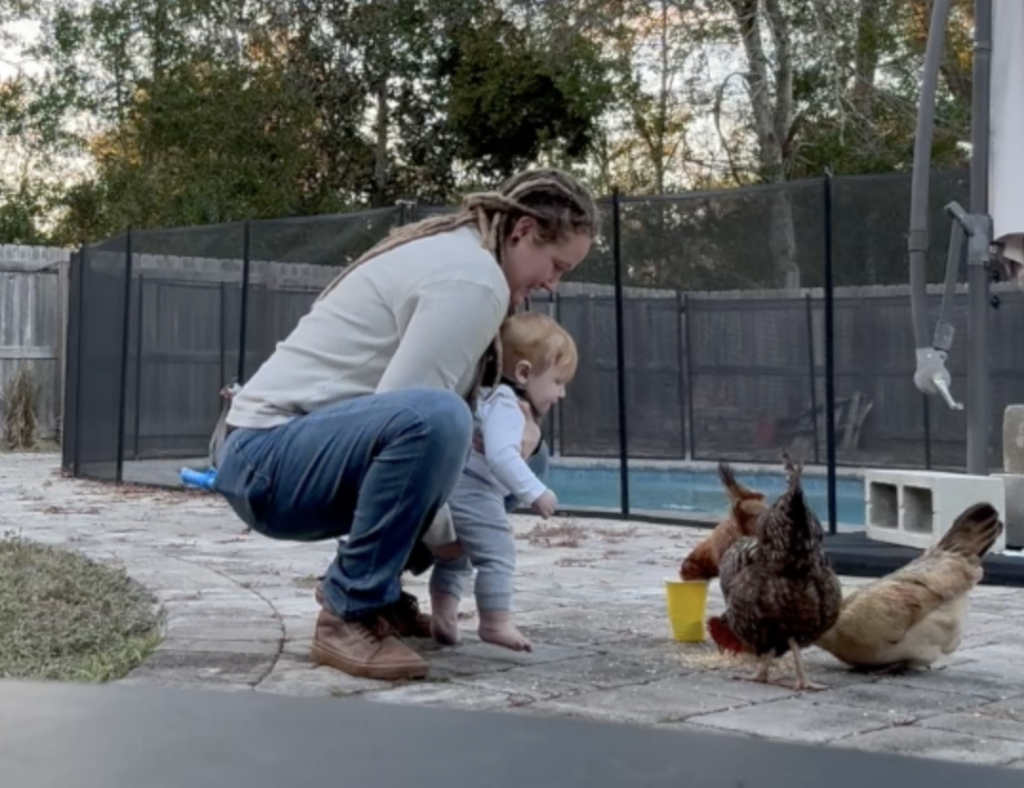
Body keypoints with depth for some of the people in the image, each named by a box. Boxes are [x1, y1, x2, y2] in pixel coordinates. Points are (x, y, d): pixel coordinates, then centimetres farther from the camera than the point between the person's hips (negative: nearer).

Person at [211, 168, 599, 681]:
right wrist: (443, 536, -11)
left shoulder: (453, 253, 15)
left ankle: (371, 591, 15)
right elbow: (412, 414, -22)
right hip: (269, 458, -10)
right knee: (435, 419, -35)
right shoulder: (473, 278, -16)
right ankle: (350, 616, -20)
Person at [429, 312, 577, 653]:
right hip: (471, 492, -11)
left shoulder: (503, 401, 18)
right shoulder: (505, 403, -15)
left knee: (455, 555, 20)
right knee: (497, 553, -8)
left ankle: (443, 616, 25)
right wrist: (534, 493, -28)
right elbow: (501, 455, -27)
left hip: (453, 486, 11)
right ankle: (495, 623, -6)